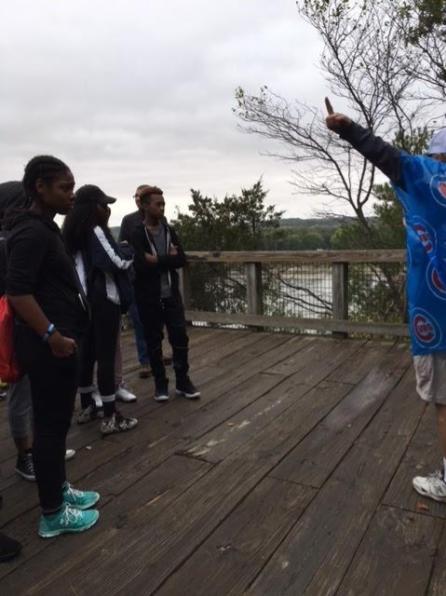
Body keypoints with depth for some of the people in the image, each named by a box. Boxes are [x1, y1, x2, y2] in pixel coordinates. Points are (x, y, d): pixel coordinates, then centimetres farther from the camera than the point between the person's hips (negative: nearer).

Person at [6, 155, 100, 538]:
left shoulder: (44, 228, 15)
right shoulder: (31, 232, -17)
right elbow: (18, 291, -26)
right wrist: (51, 335, -25)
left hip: (60, 342, 10)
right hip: (48, 347, -10)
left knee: (57, 422, 20)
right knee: (51, 426, 1)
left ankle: (59, 489, 36)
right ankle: (52, 514, 17)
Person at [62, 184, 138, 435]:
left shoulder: (73, 233, 10)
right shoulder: (96, 231, -15)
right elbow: (117, 262, -17)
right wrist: (131, 255, 2)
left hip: (83, 299, 9)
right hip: (103, 300, -8)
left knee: (87, 354, 15)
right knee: (106, 356, -4)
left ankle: (87, 407, 27)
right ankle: (111, 417, 2)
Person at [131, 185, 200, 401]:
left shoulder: (169, 230, 7)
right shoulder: (137, 234, -8)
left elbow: (182, 260, -2)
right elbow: (141, 265, -22)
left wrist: (157, 260, -14)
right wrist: (168, 259, -14)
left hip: (171, 294, 4)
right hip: (148, 297, -4)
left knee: (180, 337, 3)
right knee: (153, 341, 7)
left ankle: (183, 381, 18)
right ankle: (160, 383, 21)